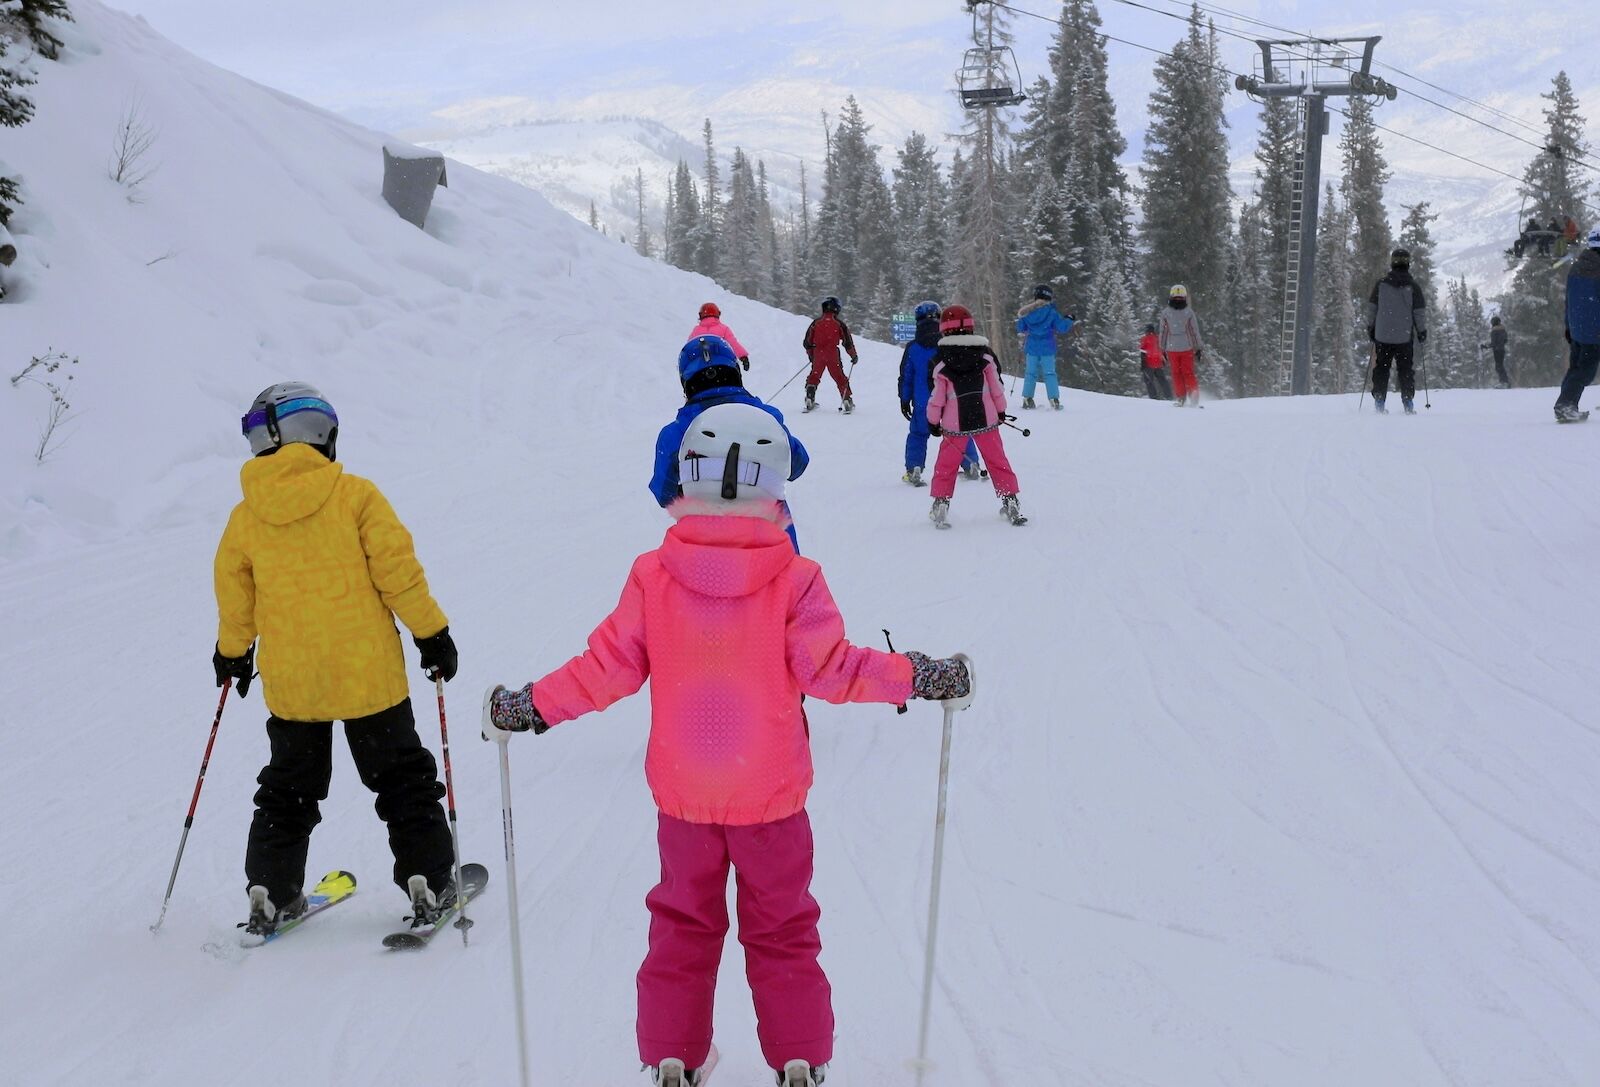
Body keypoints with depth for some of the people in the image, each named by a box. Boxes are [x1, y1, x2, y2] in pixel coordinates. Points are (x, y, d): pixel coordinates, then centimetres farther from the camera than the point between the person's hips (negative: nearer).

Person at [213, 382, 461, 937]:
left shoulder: (244, 518, 0)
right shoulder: (355, 496, -10)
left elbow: (233, 600, 9)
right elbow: (398, 572, -10)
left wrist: (232, 653, 27)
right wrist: (432, 634, 0)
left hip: (289, 682, 3)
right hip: (367, 672, -3)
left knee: (288, 788, 20)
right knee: (402, 779, 11)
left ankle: (270, 895, 19)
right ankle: (428, 885, 11)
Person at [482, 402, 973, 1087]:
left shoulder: (651, 575, -11)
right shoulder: (793, 579, -16)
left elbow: (609, 667, -9)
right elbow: (827, 669, -17)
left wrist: (530, 707, 4)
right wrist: (918, 676, -5)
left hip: (681, 794, 2)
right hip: (770, 795, -1)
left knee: (683, 925, 20)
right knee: (781, 932, 16)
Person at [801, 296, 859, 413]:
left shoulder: (816, 322, 7)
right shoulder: (839, 323, 0)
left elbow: (807, 343, 9)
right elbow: (848, 342, 0)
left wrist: (811, 355, 24)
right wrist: (854, 356, 13)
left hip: (818, 354, 2)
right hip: (833, 354, -2)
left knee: (814, 376, 16)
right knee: (840, 378, 8)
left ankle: (809, 400, 9)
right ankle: (847, 401, 4)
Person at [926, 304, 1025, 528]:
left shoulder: (941, 362, -5)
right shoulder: (985, 355, -1)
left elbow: (937, 396, -3)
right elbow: (997, 387, 4)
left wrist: (933, 421, 9)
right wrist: (1001, 411, 18)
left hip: (954, 423, -1)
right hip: (986, 419, 1)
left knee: (946, 465, 11)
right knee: (997, 461, 11)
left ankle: (941, 505, 9)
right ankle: (1010, 502, 9)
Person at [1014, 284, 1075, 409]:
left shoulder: (1027, 312, 1)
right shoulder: (1051, 312, -10)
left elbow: (1020, 328, 11)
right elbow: (1063, 327, -8)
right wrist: (1069, 320, 12)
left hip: (1031, 348, 3)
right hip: (1047, 349, -3)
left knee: (1031, 373, 11)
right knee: (1049, 374, 2)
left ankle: (1027, 399, 7)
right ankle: (1054, 400, -2)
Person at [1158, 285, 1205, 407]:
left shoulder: (1165, 313, -6)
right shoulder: (1189, 312, -6)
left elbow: (1163, 333, -1)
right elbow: (1195, 332, -2)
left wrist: (1163, 349, 8)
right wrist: (1199, 348, 7)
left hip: (1172, 349, 0)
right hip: (1187, 348, 0)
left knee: (1176, 374, 10)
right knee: (1188, 373, 8)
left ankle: (1180, 398, 5)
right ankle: (1193, 399, 2)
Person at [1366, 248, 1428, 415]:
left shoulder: (1381, 284, 0)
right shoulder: (1413, 287, -5)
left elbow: (1371, 308, 5)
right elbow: (1420, 312, -2)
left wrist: (1370, 328, 16)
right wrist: (1422, 332, 10)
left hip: (1382, 335, 1)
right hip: (1405, 337, -1)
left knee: (1381, 370, 8)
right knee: (1406, 370, 7)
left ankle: (1379, 403, 2)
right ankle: (1408, 403, 3)